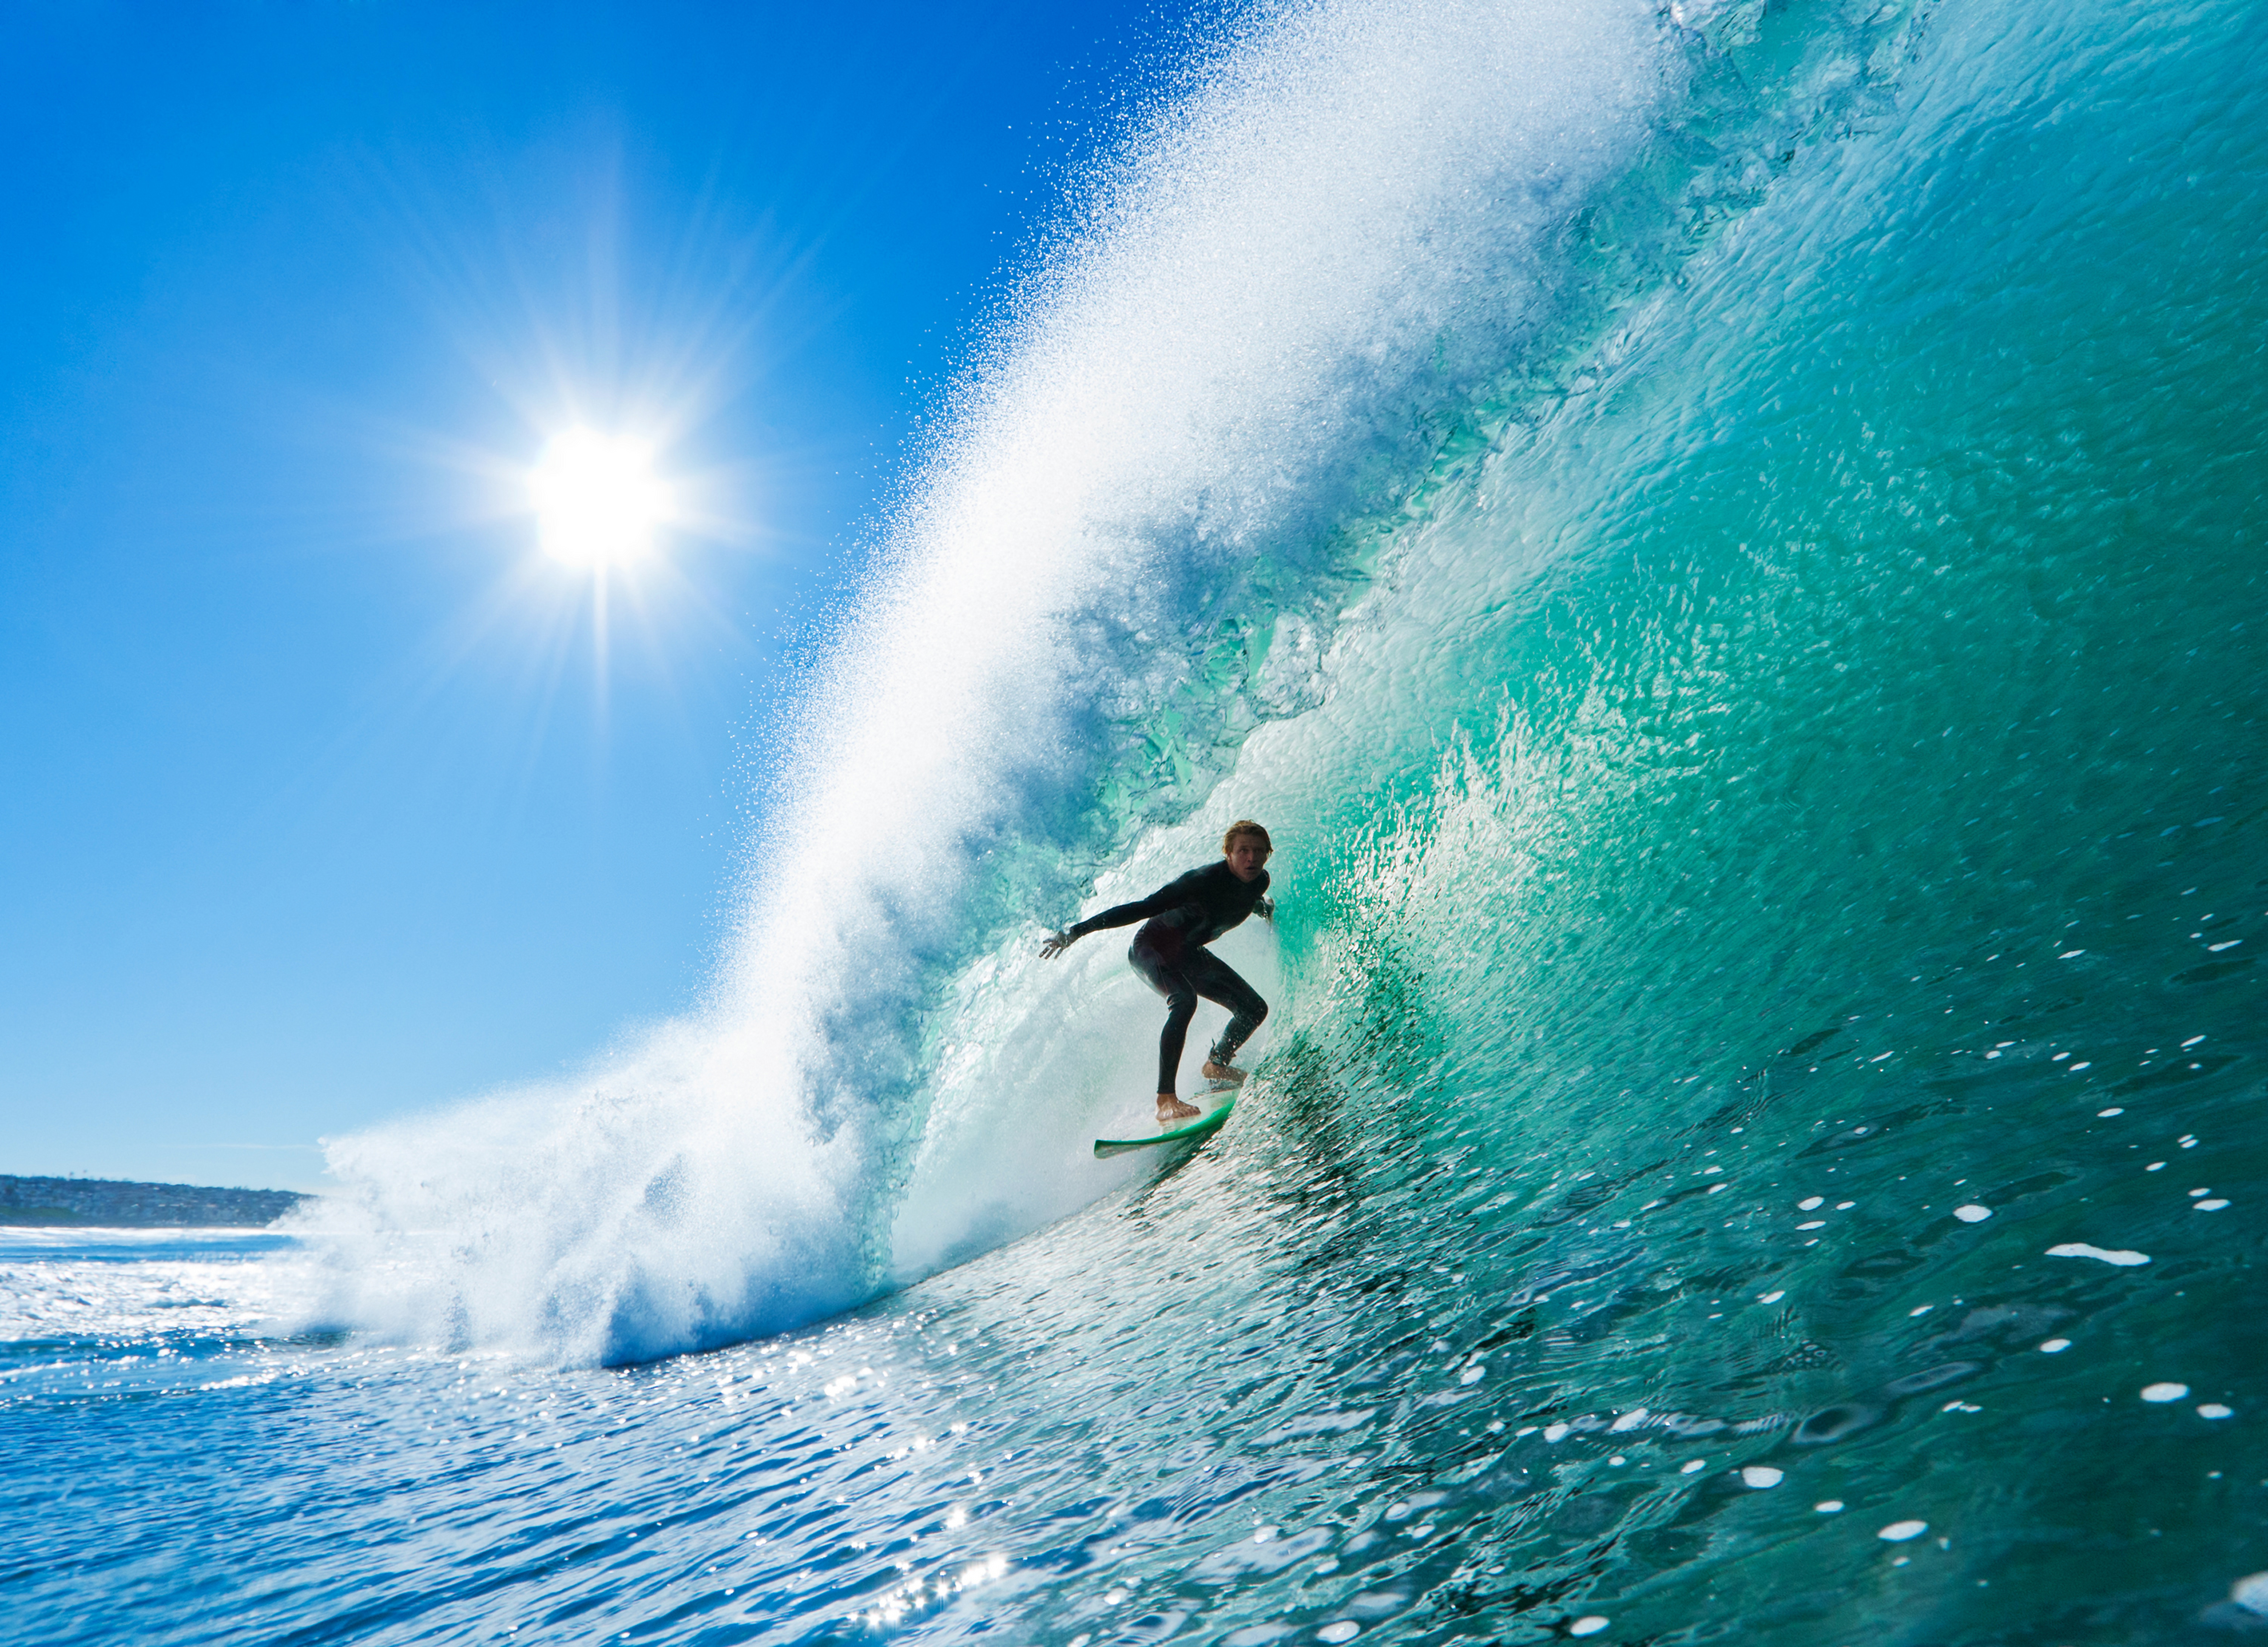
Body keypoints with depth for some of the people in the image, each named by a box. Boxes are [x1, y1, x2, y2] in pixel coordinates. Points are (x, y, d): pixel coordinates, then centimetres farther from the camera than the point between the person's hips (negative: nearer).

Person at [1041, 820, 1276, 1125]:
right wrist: (1077, 931, -37)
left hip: (1189, 954, 8)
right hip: (1151, 947, -7)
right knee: (1184, 1000, -36)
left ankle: (1216, 1065, 34)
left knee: (1255, 1009, 6)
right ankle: (1166, 1100, -41)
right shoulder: (1204, 881, -33)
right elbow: (1143, 909, -34)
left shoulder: (1259, 881, -11)